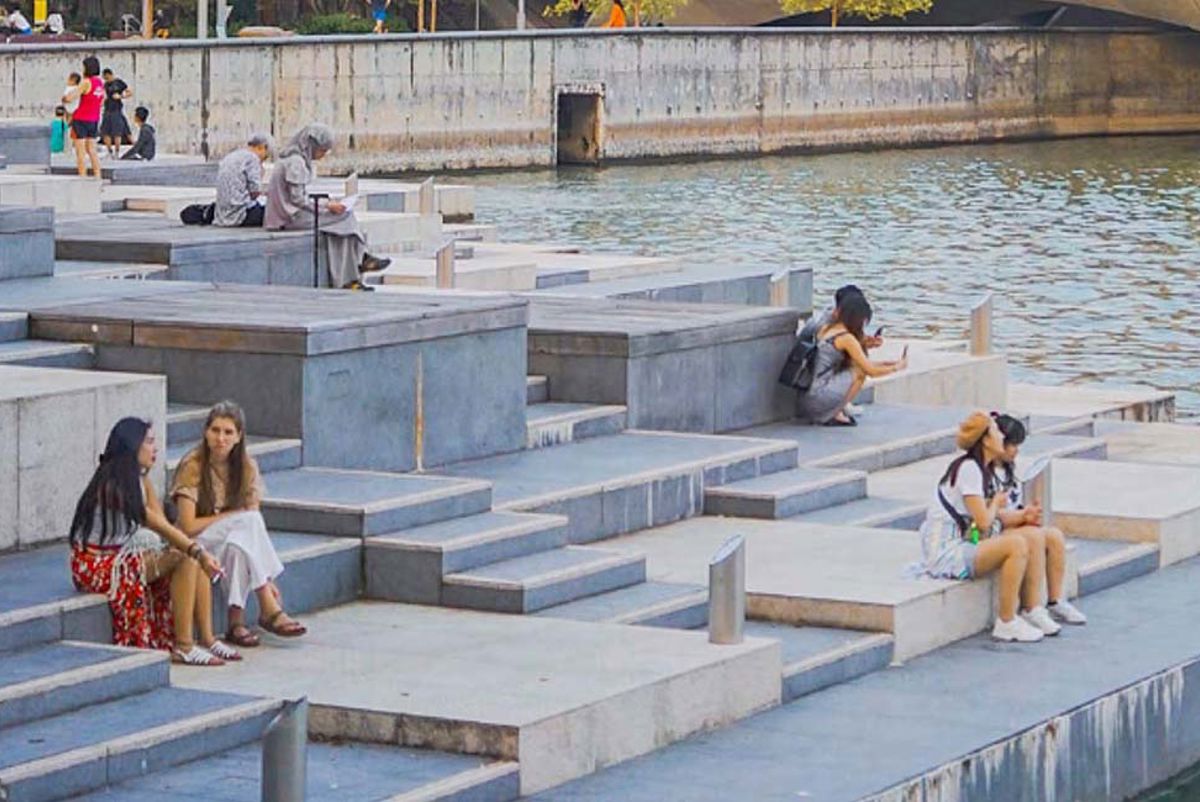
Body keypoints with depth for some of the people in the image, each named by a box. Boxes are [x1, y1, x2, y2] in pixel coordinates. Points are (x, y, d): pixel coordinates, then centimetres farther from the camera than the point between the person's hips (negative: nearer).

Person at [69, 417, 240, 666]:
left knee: (194, 558, -7)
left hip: (124, 555, 9)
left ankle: (207, 639, -7)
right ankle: (183, 648, -21)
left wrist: (197, 551, -15)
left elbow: (162, 526, 1)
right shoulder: (112, 486, -20)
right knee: (185, 559, -21)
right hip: (98, 563, -9)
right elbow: (159, 526, -24)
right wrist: (197, 552, -27)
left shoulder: (141, 480, 9)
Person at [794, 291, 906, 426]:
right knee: (860, 370, -1)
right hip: (817, 399, -9)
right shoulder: (847, 338, -10)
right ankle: (836, 414, 0)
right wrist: (897, 367, 10)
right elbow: (871, 371, -4)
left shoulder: (824, 330, 14)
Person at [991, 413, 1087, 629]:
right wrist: (1023, 516, -21)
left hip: (1015, 525, 10)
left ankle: (1056, 601, -4)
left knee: (1055, 536, -8)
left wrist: (1027, 515, -4)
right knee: (1034, 537, -29)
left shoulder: (1008, 469, 15)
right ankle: (1031, 610, -28)